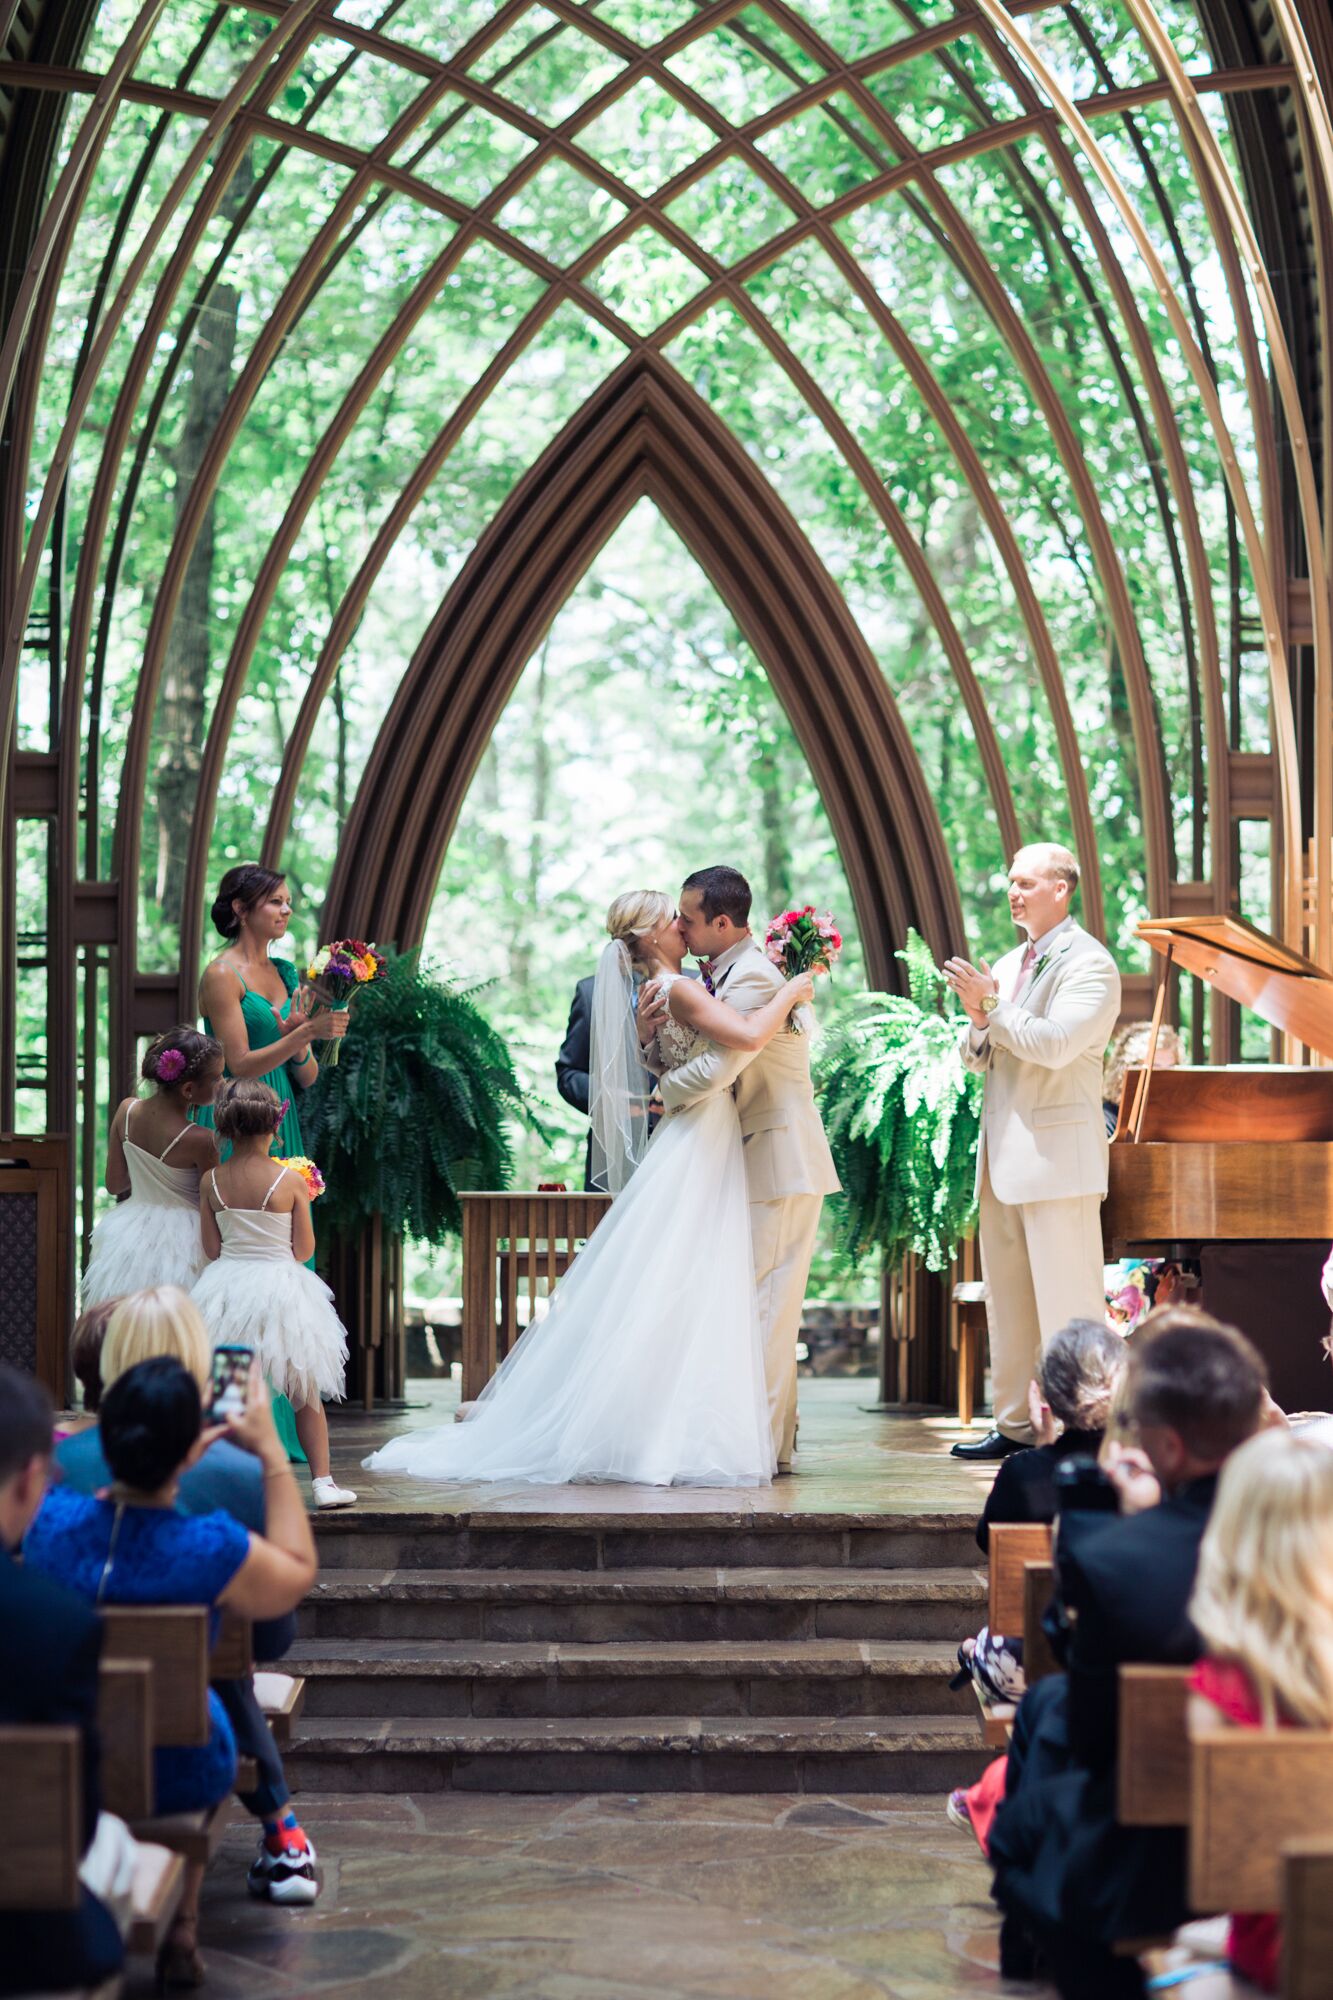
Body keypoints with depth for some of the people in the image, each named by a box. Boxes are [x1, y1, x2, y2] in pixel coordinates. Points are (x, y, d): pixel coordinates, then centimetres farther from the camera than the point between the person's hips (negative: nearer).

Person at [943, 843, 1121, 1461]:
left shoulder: (1088, 963, -8)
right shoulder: (1007, 966, 17)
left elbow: (1055, 1043, -21)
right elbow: (978, 1059, 16)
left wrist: (991, 1006, -16)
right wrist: (978, 1020, -4)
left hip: (1058, 1153, -9)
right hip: (1004, 1154, 9)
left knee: (1068, 1297, -7)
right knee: (1007, 1298, 12)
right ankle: (1017, 1425, 20)